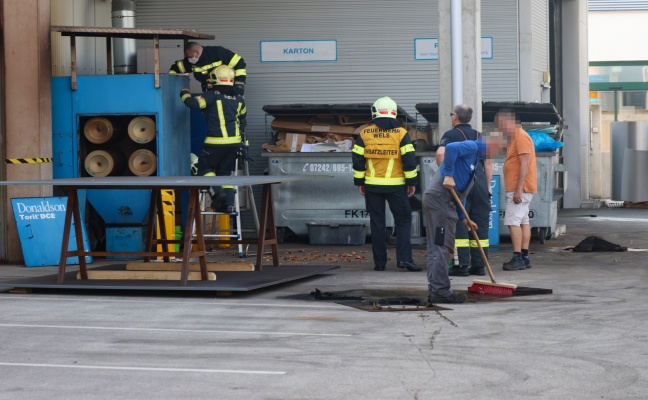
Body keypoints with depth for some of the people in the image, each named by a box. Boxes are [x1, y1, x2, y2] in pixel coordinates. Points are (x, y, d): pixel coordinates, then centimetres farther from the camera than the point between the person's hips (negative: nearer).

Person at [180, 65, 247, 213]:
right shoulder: (238, 100, 10)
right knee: (225, 172, 16)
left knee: (204, 168, 10)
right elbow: (242, 117, 24)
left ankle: (217, 191, -12)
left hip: (215, 142, -6)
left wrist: (185, 94, 3)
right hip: (234, 142, 6)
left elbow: (194, 103, -17)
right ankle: (228, 203, 8)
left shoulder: (212, 96, -9)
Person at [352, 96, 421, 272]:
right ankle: (404, 258, -6)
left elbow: (358, 159, 3)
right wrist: (412, 182, 1)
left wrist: (359, 182, 11)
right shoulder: (401, 133, -3)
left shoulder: (365, 133, 2)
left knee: (377, 223, 7)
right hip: (396, 185, -2)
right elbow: (409, 159, -6)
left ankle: (379, 262, 7)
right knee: (403, 220, 6)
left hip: (372, 185, 2)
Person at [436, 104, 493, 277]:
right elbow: (488, 162, 12)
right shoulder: (480, 136, 18)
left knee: (459, 222, -3)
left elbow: (440, 153, -16)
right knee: (480, 223, 7)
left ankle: (462, 265, -6)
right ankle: (479, 265, 9)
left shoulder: (451, 135, 3)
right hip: (480, 179, 4)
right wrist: (487, 185, 15)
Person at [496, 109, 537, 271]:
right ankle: (524, 257, 13)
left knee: (513, 221, -13)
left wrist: (518, 190, -24)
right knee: (523, 221, 10)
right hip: (517, 189, 11)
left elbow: (524, 165, -21)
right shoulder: (513, 137, 18)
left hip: (520, 189, -11)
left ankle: (518, 258, -15)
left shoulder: (521, 136, -14)